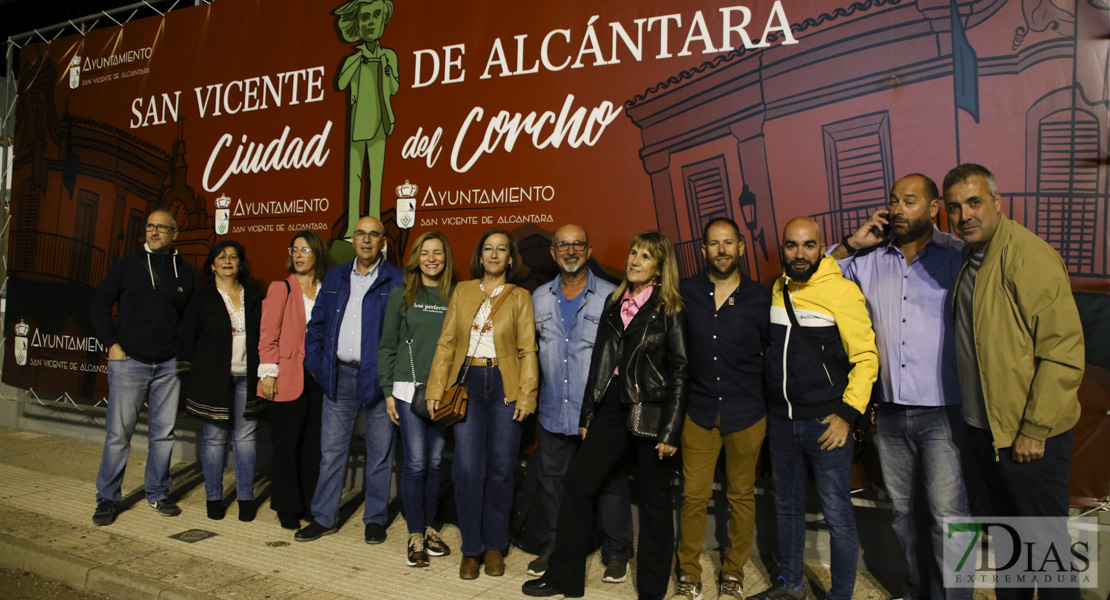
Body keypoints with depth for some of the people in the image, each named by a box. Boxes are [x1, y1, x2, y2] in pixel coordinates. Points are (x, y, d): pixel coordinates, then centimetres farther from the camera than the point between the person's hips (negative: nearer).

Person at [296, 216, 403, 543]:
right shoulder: (335, 277, 12)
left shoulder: (395, 280, -2)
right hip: (339, 376, 4)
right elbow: (317, 323, 14)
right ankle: (324, 517, 23)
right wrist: (315, 363, 4)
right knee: (331, 451, 10)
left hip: (377, 377, -3)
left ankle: (375, 518, 21)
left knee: (380, 452, 7)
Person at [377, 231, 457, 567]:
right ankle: (415, 536, 11)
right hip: (409, 389, -2)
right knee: (416, 463, -2)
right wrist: (388, 391, 0)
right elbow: (387, 346, 5)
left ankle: (428, 528, 24)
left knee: (435, 462, 8)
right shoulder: (402, 295, 4)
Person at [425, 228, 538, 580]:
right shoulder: (462, 292, 11)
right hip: (468, 383, 1)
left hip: (504, 385, -1)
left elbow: (527, 350, 1)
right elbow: (447, 343, 8)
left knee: (500, 468, 4)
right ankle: (471, 548, 9)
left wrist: (526, 395, -8)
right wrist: (436, 389, 1)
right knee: (468, 466, -6)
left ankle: (495, 545, 20)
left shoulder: (520, 297, 6)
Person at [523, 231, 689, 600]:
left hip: (651, 413, -5)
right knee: (577, 482, 3)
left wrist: (670, 431, -12)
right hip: (612, 410, 5)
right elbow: (599, 361, 13)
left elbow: (680, 371, -7)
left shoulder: (670, 310, -4)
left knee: (654, 499, 6)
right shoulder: (614, 303, 11)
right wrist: (587, 416, 12)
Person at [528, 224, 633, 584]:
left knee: (609, 483, 5)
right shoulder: (539, 298, 9)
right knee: (552, 480, 14)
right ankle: (551, 548, 32)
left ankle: (616, 554, 22)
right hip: (553, 412, 4)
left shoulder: (611, 297, -3)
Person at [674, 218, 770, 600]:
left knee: (742, 496, 11)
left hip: (746, 414, 0)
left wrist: (767, 401, 5)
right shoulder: (686, 293, -1)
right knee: (693, 496, 4)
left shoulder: (759, 298, -2)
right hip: (699, 411, 1)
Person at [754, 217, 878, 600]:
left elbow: (866, 357, -11)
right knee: (787, 506, 18)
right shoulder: (776, 291, 8)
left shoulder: (842, 291, -10)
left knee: (837, 515, 1)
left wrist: (848, 414, -15)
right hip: (781, 420, 6)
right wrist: (767, 409, 14)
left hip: (826, 421, -6)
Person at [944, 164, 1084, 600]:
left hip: (1028, 436, -8)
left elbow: (1064, 351, -20)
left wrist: (1036, 428, -19)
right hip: (981, 428, 8)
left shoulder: (1028, 255, -17)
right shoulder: (964, 259, 9)